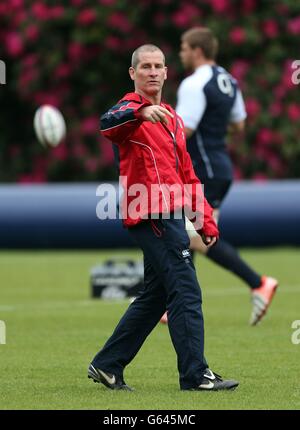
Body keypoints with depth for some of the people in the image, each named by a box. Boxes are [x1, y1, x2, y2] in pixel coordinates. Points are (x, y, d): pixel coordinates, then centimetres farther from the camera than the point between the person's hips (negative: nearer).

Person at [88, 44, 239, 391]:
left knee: (154, 297, 14)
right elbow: (108, 124, -31)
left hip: (168, 216, 9)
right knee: (186, 293, -12)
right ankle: (195, 374, -10)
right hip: (151, 216, -9)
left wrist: (205, 218, 19)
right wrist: (140, 112, -51)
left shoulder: (172, 119, 22)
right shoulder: (131, 110, -5)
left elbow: (187, 174, 25)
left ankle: (107, 366, 21)